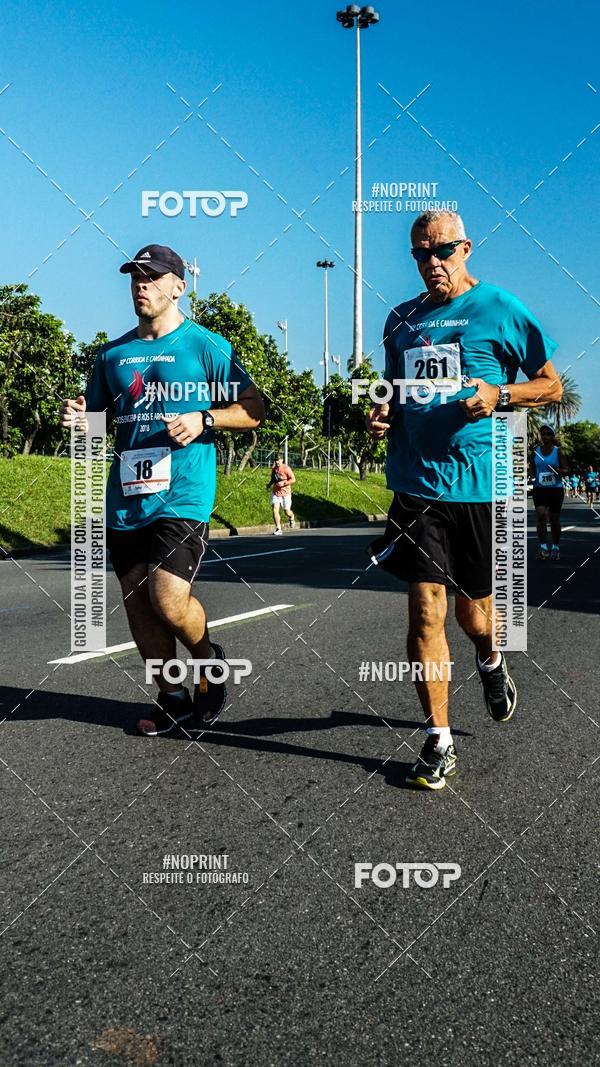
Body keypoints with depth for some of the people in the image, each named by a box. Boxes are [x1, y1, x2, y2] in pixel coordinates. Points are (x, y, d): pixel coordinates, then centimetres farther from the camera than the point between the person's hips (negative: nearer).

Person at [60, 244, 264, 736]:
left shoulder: (206, 345, 0)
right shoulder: (113, 353, 14)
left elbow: (254, 409, -1)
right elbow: (99, 417, 23)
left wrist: (203, 420, -16)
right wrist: (77, 416, 1)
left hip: (183, 495, -5)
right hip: (126, 498, 6)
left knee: (168, 601, -16)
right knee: (137, 603, 8)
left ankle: (210, 659, 16)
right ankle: (173, 698, 25)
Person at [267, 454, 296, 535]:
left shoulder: (286, 468, -12)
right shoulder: (273, 469, 6)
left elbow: (293, 479, -14)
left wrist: (283, 483, -24)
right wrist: (269, 484, 4)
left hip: (285, 493, -4)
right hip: (275, 492, 4)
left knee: (287, 512, 7)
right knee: (275, 510, -13)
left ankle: (292, 518, 45)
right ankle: (278, 529, -8)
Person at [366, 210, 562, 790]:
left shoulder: (500, 309, 0)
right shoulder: (401, 318, 13)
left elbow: (552, 386, 3)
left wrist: (499, 394, -15)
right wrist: (381, 414, 3)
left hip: (478, 481, -2)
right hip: (416, 479, 3)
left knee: (471, 609, 10)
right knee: (425, 608, -4)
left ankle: (491, 660, 47)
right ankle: (438, 741, 5)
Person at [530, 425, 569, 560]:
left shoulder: (558, 451, -2)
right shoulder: (536, 451, 5)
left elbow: (566, 470, -5)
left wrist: (560, 471, -24)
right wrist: (534, 477, 6)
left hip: (556, 489, -1)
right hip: (539, 489, 1)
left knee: (554, 519, 7)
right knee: (541, 515, -16)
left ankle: (555, 547, 21)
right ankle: (543, 547, -14)